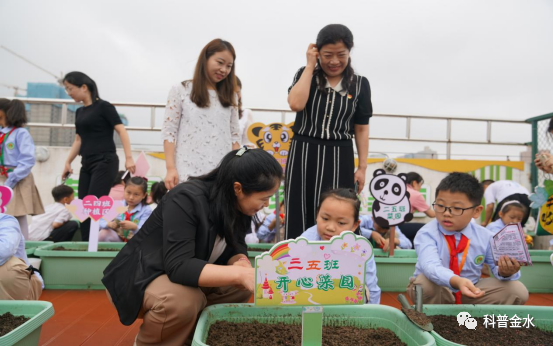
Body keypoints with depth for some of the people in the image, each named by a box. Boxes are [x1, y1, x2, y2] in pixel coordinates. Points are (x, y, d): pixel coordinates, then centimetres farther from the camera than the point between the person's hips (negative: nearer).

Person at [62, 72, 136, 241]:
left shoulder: (103, 106, -5)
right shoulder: (79, 112, 16)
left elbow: (122, 131, -11)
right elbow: (78, 139, 22)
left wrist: (128, 157, -20)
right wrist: (68, 162, 15)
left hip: (105, 162, -7)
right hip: (86, 164, 8)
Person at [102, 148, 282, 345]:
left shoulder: (237, 204, -8)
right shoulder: (187, 199, -31)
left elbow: (235, 247, -1)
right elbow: (178, 266, -37)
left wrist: (241, 263, -24)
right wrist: (239, 273, -43)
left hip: (187, 277, 7)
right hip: (139, 279, -7)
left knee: (243, 285, -11)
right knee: (185, 300, -35)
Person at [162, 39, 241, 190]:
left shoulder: (229, 96, 13)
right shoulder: (181, 90, 3)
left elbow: (234, 135, 12)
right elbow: (169, 132, -1)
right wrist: (171, 168, -10)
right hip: (188, 174, -3)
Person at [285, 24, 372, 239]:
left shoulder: (360, 84, 6)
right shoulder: (306, 75, 6)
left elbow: (361, 129, 7)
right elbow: (295, 104, -15)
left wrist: (362, 167, 3)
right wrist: (310, 65, -6)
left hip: (339, 158, 0)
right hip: (303, 155, 0)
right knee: (299, 217, 4)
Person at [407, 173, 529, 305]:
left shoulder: (485, 237, -8)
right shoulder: (427, 234, -22)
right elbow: (431, 266, -39)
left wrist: (504, 272, -32)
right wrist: (456, 281, -59)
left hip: (469, 294, 4)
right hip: (437, 292, -3)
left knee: (517, 290, -12)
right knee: (425, 282, -37)